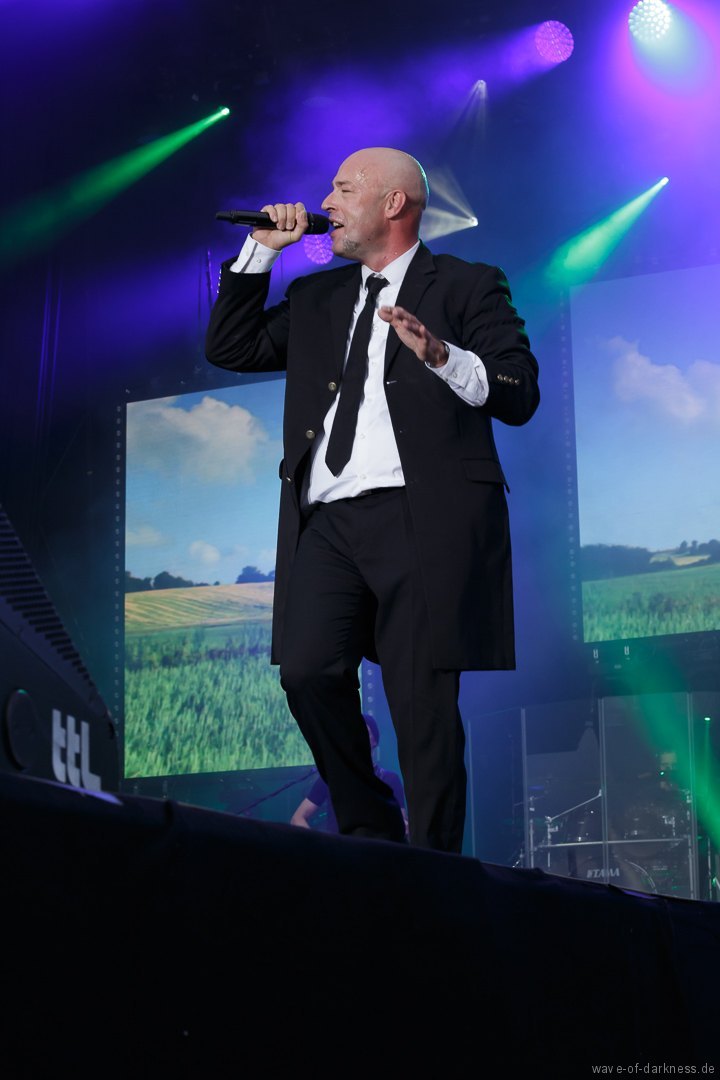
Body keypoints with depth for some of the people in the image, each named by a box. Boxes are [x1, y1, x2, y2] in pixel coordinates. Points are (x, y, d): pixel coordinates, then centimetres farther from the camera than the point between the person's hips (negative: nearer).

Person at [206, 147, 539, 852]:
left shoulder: (468, 287, 10)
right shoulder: (315, 299, 26)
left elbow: (519, 395, 0)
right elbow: (228, 348, 23)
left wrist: (443, 358, -18)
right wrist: (261, 250, 18)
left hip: (419, 519, -4)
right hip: (326, 522, 5)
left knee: (423, 700, -7)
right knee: (308, 672, -12)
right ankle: (368, 833, 6)